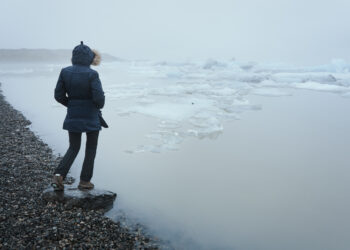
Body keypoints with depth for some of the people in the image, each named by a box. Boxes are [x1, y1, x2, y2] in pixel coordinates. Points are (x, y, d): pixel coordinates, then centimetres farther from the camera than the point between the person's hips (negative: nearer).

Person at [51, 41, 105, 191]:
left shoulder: (65, 72, -3)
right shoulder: (92, 74, -16)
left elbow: (58, 95, 2)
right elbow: (99, 98, -21)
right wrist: (99, 106, 2)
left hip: (73, 117, 4)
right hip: (91, 117, -4)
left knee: (73, 148, 19)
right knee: (90, 149, 13)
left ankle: (58, 175, 2)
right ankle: (84, 181, 19)